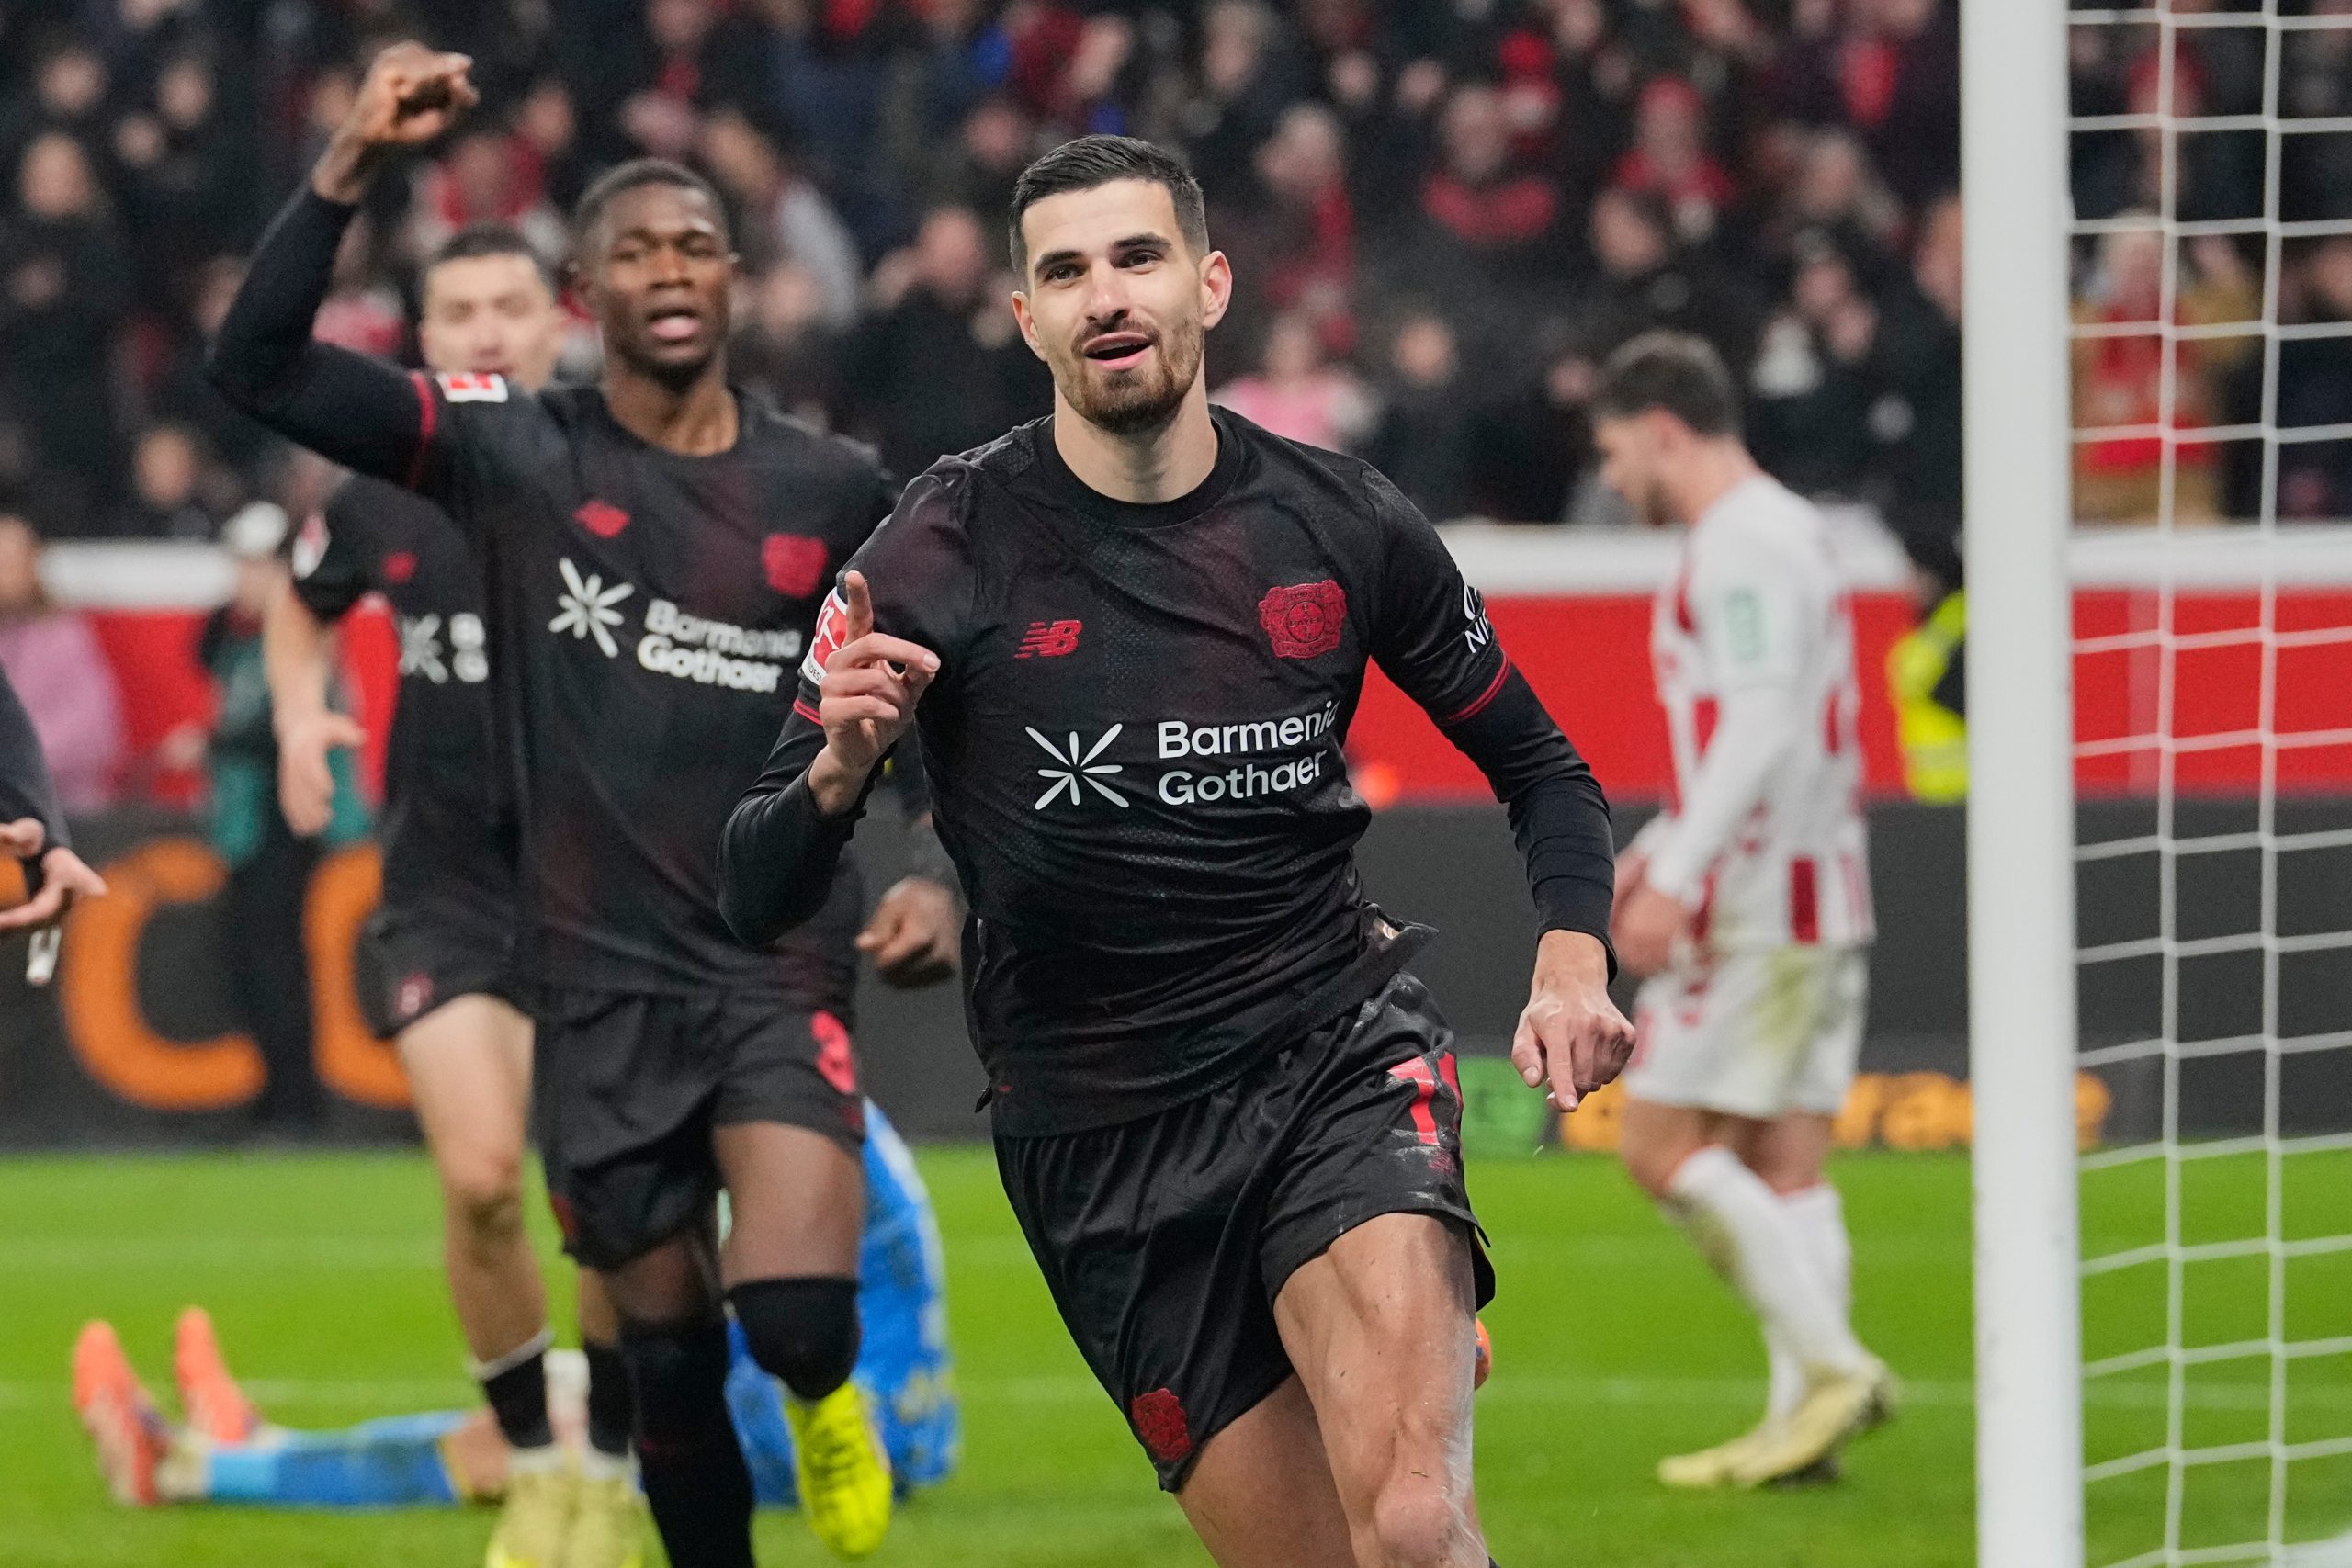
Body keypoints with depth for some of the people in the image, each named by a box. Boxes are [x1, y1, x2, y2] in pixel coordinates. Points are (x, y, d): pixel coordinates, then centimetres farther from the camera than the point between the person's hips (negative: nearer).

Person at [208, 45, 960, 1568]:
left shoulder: (833, 493, 3)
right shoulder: (516, 455, -1)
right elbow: (261, 363, -10)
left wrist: (947, 881, -1)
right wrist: (354, 162, -19)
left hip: (784, 967, 0)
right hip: (604, 979, 1)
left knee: (798, 1312, -22)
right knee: (673, 1360, 5)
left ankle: (826, 1394, 11)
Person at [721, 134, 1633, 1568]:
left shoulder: (1344, 525, 0)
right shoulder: (944, 557, -6)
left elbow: (1541, 767, 15)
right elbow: (757, 897, -6)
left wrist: (1574, 964, -4)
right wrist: (841, 764, -27)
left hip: (1339, 1050, 0)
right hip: (1098, 1143, 0)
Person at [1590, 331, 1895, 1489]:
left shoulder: (1740, 545, -12)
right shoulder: (1789, 533, 20)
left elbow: (1762, 729, -22)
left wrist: (1677, 879, -26)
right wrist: (1655, 849, 27)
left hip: (1758, 903, -10)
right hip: (1820, 898, 10)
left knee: (1663, 1144, -8)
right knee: (1783, 1167, 6)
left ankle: (1830, 1364, -13)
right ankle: (1803, 1412, 1)